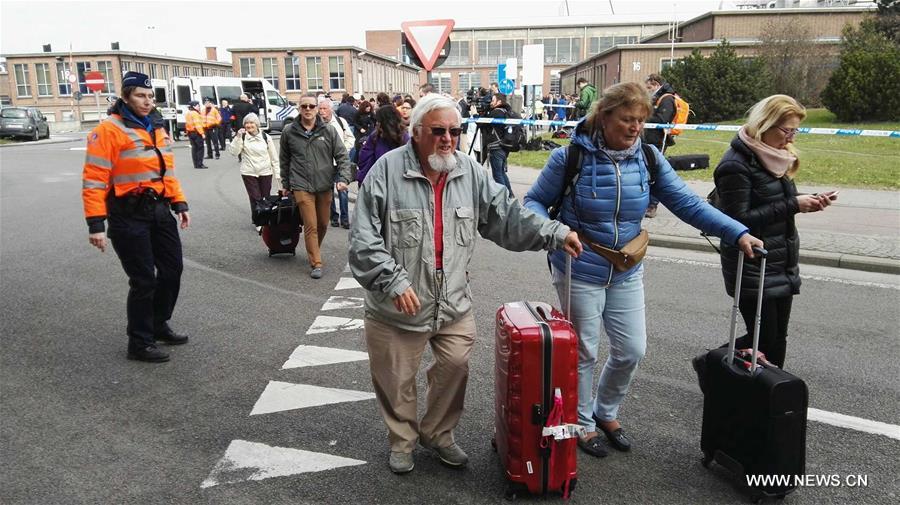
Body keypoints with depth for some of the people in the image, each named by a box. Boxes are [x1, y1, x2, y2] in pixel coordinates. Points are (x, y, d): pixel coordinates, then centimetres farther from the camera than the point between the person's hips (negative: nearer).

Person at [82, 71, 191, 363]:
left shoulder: (156, 128, 13)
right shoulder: (109, 130, -12)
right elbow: (94, 179, -15)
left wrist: (179, 204, 15)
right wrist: (96, 224, -18)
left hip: (160, 211, 8)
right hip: (129, 216, -8)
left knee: (172, 270, 14)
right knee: (144, 280, -3)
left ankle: (159, 326, 34)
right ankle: (140, 343, 13)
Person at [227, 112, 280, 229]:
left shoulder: (266, 137, 2)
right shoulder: (242, 137, 0)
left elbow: (274, 157, 4)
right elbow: (234, 152, -11)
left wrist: (277, 174, 1)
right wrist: (238, 137, -20)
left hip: (265, 173, 1)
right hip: (249, 173, -1)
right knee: (255, 198, -3)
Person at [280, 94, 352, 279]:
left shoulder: (329, 131, 0)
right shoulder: (289, 131, 1)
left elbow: (342, 156, 1)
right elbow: (284, 160, 12)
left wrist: (343, 178, -11)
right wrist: (286, 184, 15)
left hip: (325, 185, 2)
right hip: (302, 186, -2)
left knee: (323, 224, 14)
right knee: (311, 225, -5)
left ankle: (313, 251, 39)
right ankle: (316, 263, 3)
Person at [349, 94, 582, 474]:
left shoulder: (469, 171, 1)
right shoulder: (387, 171, -13)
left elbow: (506, 214, 4)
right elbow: (363, 239, -15)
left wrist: (555, 234, -5)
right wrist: (394, 281, -23)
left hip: (454, 304, 4)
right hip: (397, 309, -3)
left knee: (454, 369, 12)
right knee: (397, 380, 12)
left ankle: (438, 434, 38)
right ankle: (402, 441, 38)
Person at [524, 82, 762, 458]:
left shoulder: (648, 159, -3)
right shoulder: (571, 157, -15)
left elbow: (687, 203, -4)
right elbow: (534, 202, -7)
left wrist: (738, 233, -14)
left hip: (627, 273, 5)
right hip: (580, 273, -4)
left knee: (632, 350, 12)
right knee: (584, 352, 9)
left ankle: (606, 412, 39)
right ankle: (582, 423, 33)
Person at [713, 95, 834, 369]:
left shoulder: (776, 157, 11)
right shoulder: (736, 164, -16)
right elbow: (739, 220, -20)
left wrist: (807, 202, 0)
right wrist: (792, 206, -19)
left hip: (782, 266, 8)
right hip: (753, 270, -8)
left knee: (777, 339, 12)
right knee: (762, 341, -2)